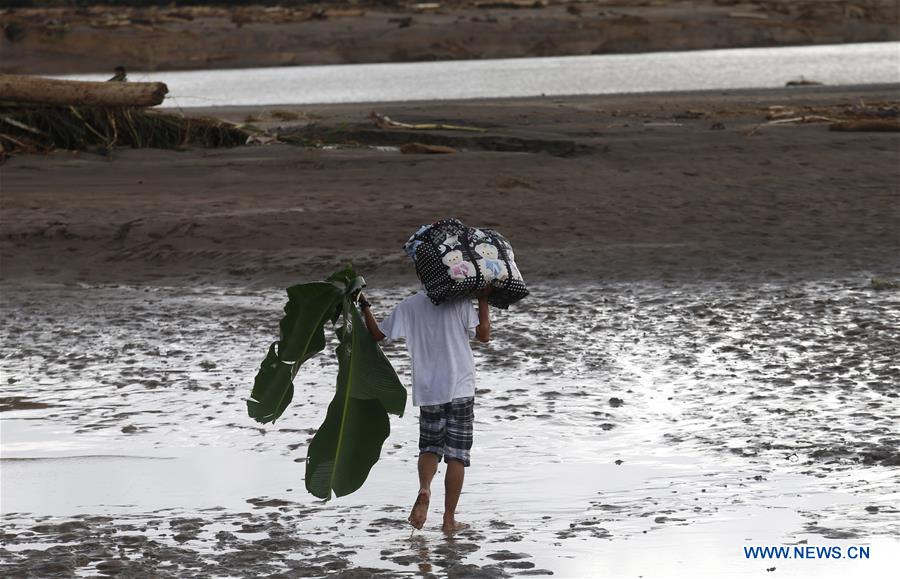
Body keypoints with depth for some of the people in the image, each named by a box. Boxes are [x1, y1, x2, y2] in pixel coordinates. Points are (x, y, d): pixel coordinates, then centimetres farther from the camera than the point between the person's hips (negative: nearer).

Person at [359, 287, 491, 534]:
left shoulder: (409, 306, 3)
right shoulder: (460, 302, -4)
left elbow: (377, 334, 6)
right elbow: (483, 334, -6)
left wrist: (365, 308, 19)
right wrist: (483, 300, 3)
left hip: (428, 391, 2)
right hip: (460, 389, -2)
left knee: (430, 447, 19)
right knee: (456, 454, 4)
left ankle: (424, 489, -11)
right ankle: (449, 519, 3)